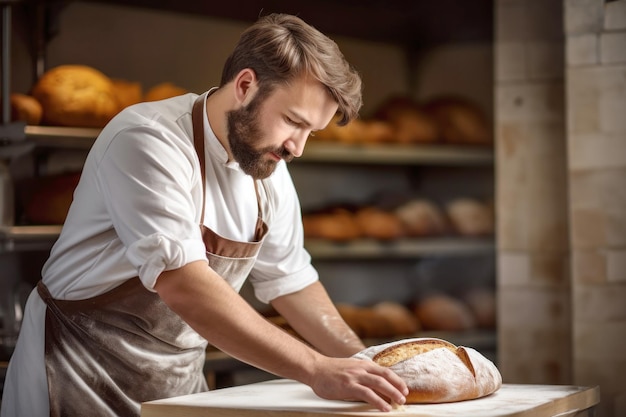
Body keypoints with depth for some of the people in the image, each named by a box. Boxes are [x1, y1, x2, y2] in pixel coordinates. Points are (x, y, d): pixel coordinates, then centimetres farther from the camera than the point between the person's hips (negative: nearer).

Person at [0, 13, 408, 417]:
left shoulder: (270, 171, 0)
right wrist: (316, 370, -34)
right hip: (85, 380, -6)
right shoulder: (148, 142, -22)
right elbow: (184, 286, -32)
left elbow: (289, 281, 11)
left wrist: (363, 364, 1)